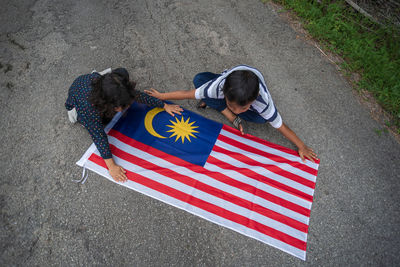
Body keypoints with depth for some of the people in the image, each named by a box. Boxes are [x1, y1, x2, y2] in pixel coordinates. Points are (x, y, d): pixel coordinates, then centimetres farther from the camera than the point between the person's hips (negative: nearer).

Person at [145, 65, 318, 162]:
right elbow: (188, 94, -29)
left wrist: (302, 147, -17)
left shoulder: (263, 102, -42)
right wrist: (161, 96, -18)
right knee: (199, 79, -28)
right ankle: (229, 115, -16)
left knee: (261, 117, -32)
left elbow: (281, 126, -29)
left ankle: (214, 103, -9)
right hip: (228, 79, 0)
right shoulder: (219, 86, -42)